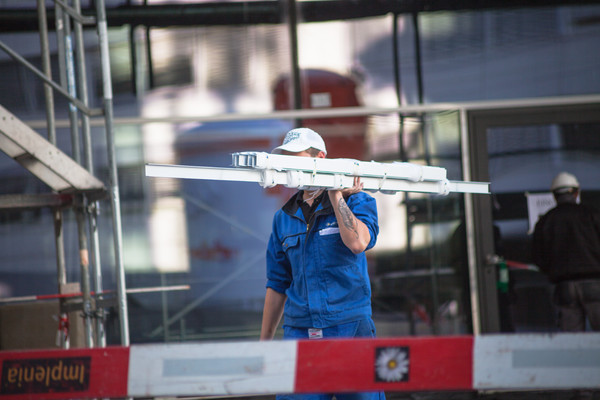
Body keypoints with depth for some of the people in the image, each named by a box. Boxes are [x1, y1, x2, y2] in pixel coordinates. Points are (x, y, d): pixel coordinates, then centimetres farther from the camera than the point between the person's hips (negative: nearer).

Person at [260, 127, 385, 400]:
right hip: (299, 333, 3)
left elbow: (358, 243, -19)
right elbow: (277, 283, 18)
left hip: (350, 328, -3)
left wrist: (336, 197, -12)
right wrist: (264, 340, 16)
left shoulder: (356, 202, 3)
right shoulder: (284, 218, 15)